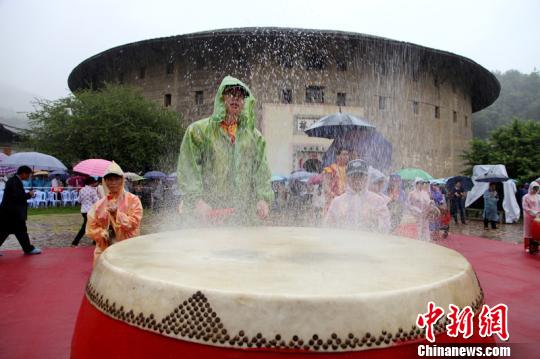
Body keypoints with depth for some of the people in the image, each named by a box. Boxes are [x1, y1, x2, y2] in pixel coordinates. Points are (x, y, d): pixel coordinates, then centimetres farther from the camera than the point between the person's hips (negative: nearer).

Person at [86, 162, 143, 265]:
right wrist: (102, 233, -10)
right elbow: (91, 227, 9)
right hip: (104, 251, 3)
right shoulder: (99, 204, 7)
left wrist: (116, 213, -16)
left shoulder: (133, 200, -1)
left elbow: (134, 223, -8)